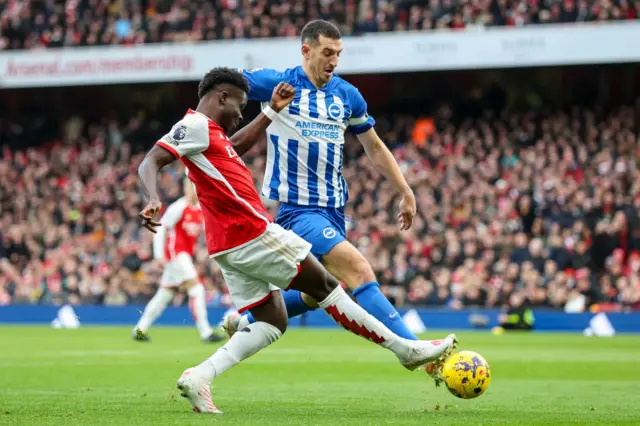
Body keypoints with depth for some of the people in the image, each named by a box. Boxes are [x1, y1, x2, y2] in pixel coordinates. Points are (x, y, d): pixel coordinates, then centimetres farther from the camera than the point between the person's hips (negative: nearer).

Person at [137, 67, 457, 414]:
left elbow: (235, 143, 39)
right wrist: (153, 200, -39)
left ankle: (200, 376, -7)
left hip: (229, 246, 10)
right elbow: (149, 164, -21)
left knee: (272, 323, 9)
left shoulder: (207, 130, 18)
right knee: (324, 285, 2)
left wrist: (272, 111, 37)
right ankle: (405, 349, 11)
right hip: (253, 234, -10)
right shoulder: (195, 125, -10)